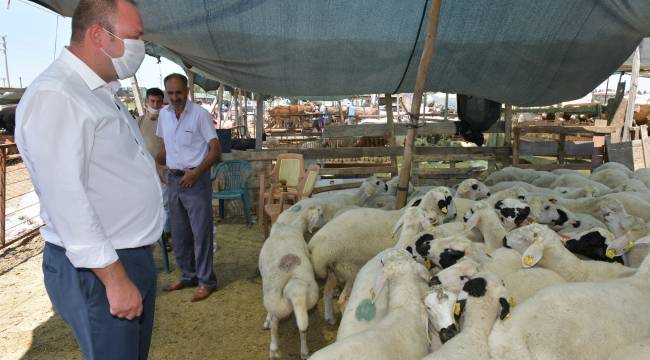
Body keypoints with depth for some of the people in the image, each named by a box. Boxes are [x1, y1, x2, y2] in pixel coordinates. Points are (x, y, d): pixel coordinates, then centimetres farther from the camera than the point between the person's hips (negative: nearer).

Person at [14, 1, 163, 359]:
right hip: (97, 270, -9)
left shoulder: (102, 93, 12)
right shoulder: (54, 96, -18)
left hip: (134, 257, 9)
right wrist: (114, 278, -22)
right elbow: (65, 197, -24)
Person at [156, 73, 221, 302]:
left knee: (201, 232, -3)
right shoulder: (164, 114, 7)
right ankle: (188, 275, 28)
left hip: (196, 180, -6)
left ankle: (206, 281, 8)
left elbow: (215, 151, -13)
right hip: (174, 180, 6)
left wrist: (196, 172, -22)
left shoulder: (199, 114, -11)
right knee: (179, 233, 13)